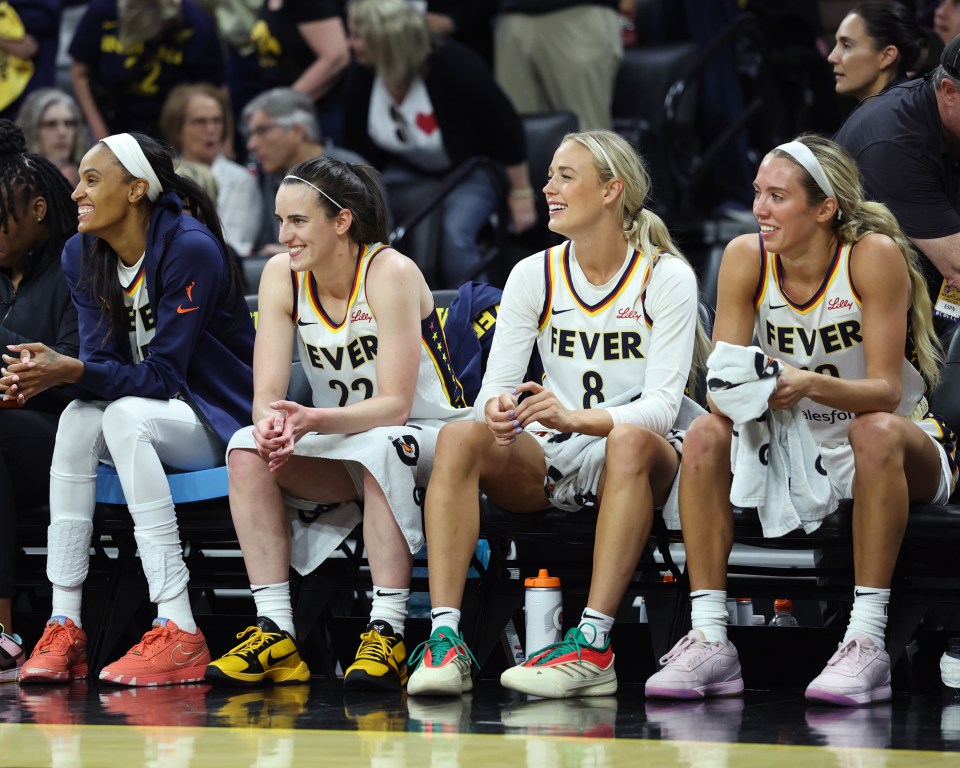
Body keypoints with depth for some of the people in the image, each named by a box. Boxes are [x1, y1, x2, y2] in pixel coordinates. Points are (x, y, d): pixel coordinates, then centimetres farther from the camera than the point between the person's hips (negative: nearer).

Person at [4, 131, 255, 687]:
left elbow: (163, 375, -23)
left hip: (224, 421, -6)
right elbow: (104, 361, -3)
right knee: (77, 419, -24)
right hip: (152, 416, 6)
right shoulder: (82, 256, 2)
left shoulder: (191, 250, -20)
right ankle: (64, 628, -29)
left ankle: (179, 635, -39)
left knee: (125, 417, -34)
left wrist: (74, 372, -36)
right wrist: (47, 372, -25)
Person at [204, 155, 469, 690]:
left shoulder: (391, 274, -20)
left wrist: (311, 420, -40)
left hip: (430, 443, -5)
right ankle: (275, 634, -25)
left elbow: (395, 405, -24)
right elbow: (266, 395, -10)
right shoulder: (282, 276, -4)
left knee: (379, 448, -38)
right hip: (348, 451, 5)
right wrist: (272, 423, -36)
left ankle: (387, 635, -38)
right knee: (248, 451, -21)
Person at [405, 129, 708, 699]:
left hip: (639, 461, -3)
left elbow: (661, 406, -17)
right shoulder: (533, 276, 4)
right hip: (551, 461, 3)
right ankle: (445, 640, -37)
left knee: (631, 440, -39)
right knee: (459, 439, -26)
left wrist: (575, 418, -34)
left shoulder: (666, 278, -7)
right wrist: (496, 411, -28)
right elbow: (496, 386, -2)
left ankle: (593, 646, -45)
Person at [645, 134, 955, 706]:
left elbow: (886, 391, -24)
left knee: (876, 431, -36)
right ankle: (709, 642, -24)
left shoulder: (874, 256, -20)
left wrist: (811, 385, -43)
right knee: (706, 437, -21)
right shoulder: (747, 257, -9)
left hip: (903, 452, -4)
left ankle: (867, 641, -37)